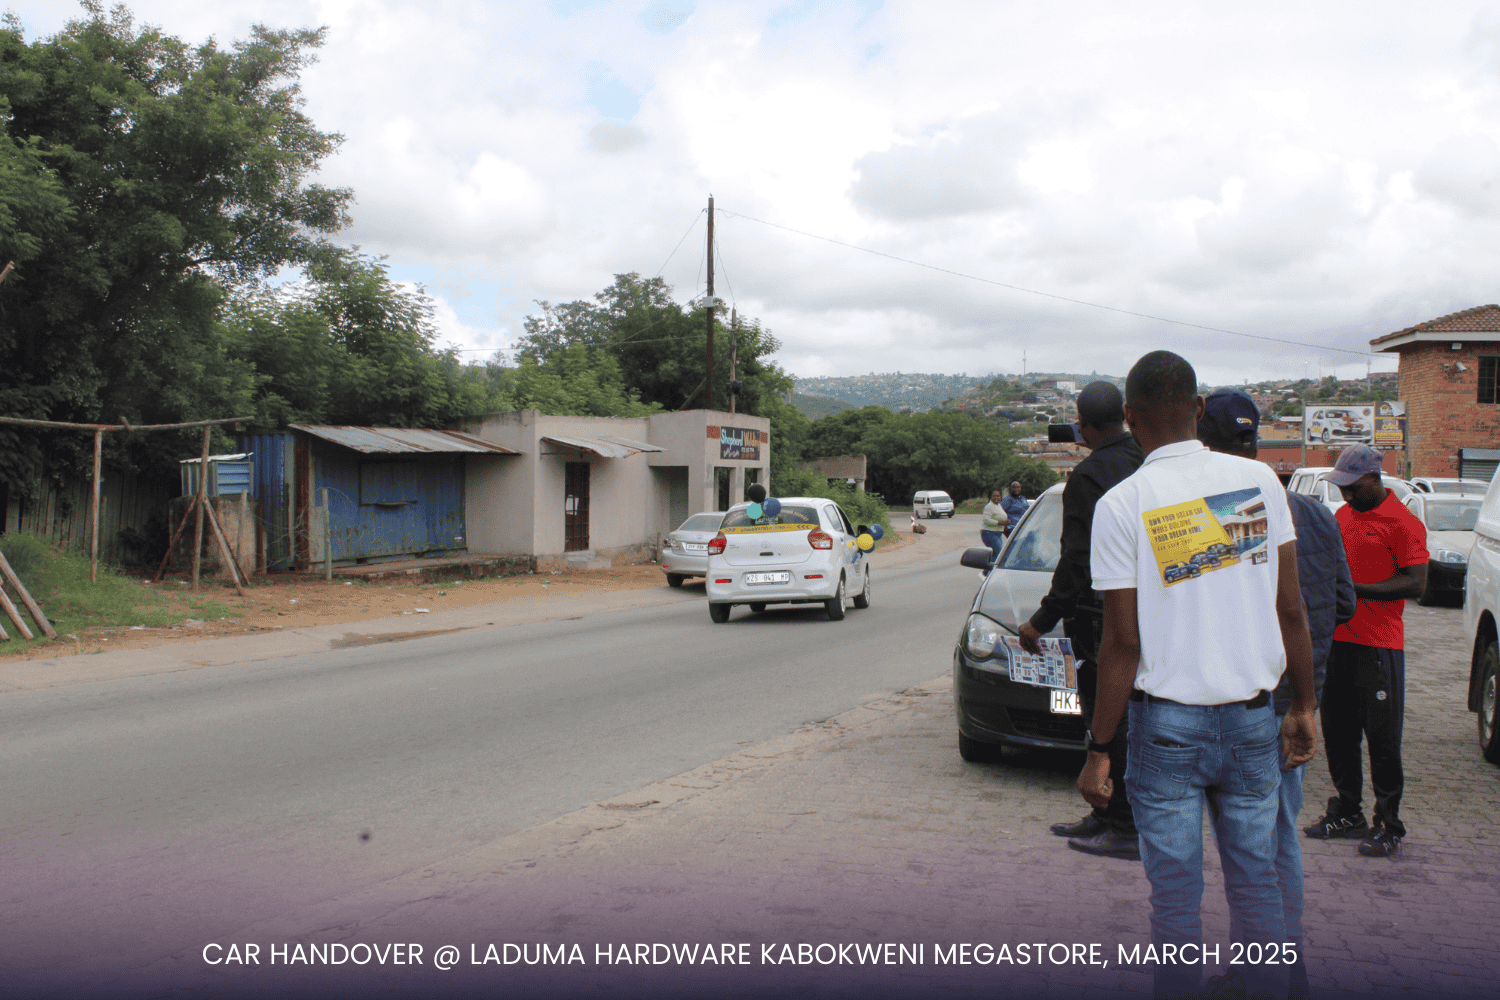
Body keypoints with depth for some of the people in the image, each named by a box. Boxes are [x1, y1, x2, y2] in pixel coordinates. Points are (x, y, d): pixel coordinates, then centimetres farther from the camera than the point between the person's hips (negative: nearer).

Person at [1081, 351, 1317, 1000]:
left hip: (1168, 723, -3)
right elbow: (1291, 609, 3)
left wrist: (1099, 749, -4)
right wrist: (1304, 707, 13)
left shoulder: (1120, 505, -10)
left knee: (1176, 894, 6)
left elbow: (1123, 643, -11)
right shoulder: (1260, 481, 1)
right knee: (1256, 881, 15)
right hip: (1253, 717, 4)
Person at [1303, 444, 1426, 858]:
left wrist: (1357, 589, -19)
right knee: (1337, 731, 12)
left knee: (1383, 737, 0)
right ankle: (1347, 813, 25)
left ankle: (1388, 824, 10)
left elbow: (1416, 583, -15)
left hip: (1380, 645, -7)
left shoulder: (1403, 522, -9)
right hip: (1337, 638, 7)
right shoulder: (1342, 515, 13)